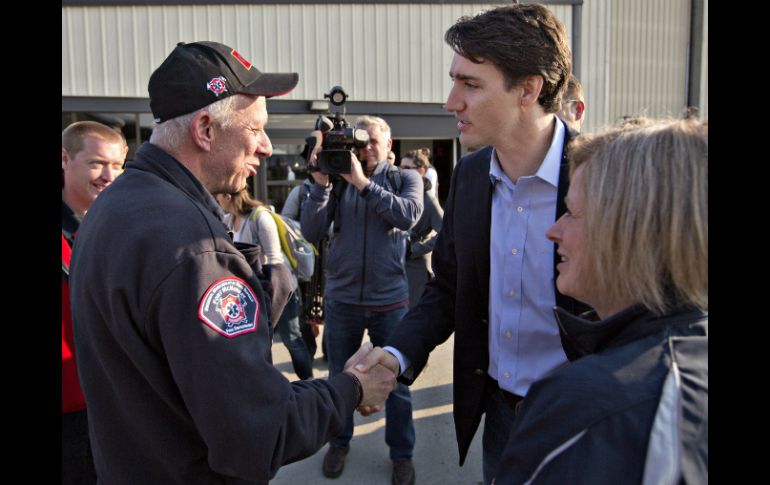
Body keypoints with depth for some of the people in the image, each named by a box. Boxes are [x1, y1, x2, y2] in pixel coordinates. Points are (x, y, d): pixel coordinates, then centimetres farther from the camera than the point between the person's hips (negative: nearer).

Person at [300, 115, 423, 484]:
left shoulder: (405, 178, 2)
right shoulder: (338, 180, 2)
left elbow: (408, 215, -19)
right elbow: (312, 233, -6)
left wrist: (363, 182, -23)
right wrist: (321, 184, -17)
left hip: (390, 300, -1)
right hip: (341, 298, 1)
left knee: (396, 381, 11)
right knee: (339, 378, 17)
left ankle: (401, 453, 30)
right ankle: (339, 442, 39)